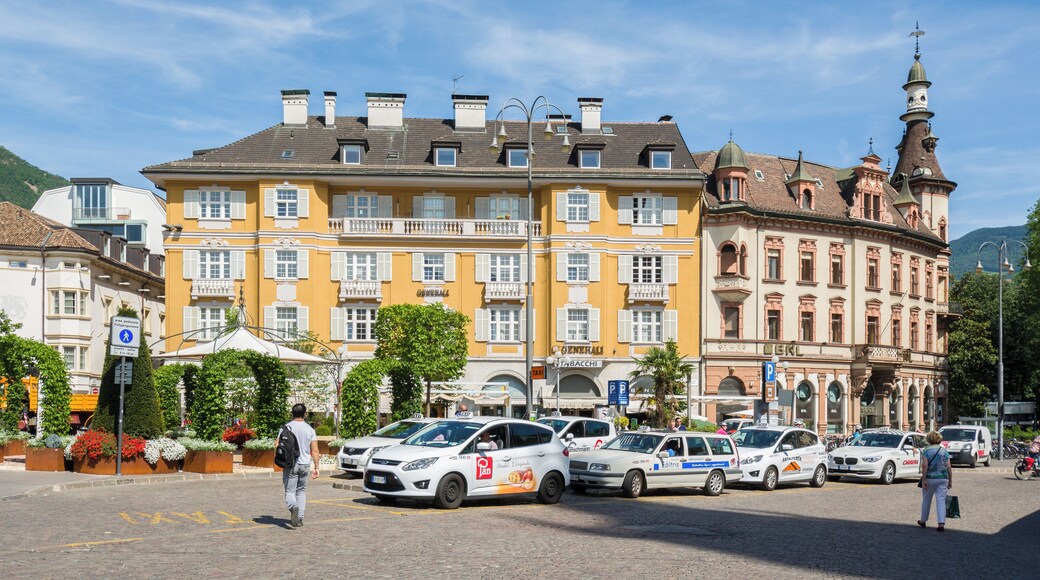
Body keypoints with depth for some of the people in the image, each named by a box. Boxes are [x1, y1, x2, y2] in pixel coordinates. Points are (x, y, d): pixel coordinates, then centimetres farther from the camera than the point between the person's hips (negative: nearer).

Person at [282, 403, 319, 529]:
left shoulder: (286, 427, -4)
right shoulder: (310, 429, 1)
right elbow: (314, 450, -2)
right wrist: (316, 467, 3)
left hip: (290, 464, -2)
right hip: (305, 464, 2)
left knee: (290, 491, 1)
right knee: (301, 491, 15)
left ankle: (293, 507, -30)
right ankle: (299, 518, 12)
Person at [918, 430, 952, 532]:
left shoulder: (926, 451, -5)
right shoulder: (944, 451, 5)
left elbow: (924, 466, -13)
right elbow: (949, 467, 2)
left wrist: (923, 480, -12)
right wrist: (950, 481, 8)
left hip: (930, 478, -2)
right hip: (943, 478, 2)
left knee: (926, 500, 14)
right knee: (941, 500, -1)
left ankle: (923, 521, 27)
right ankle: (941, 523, -12)